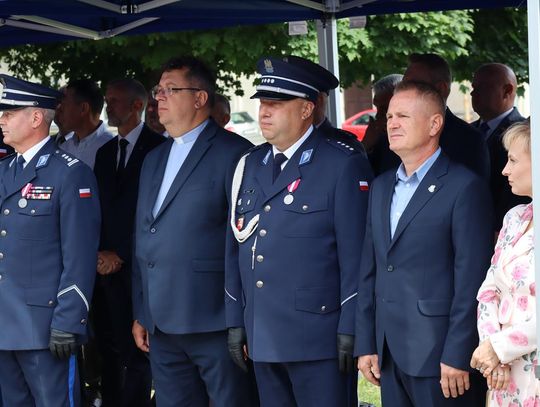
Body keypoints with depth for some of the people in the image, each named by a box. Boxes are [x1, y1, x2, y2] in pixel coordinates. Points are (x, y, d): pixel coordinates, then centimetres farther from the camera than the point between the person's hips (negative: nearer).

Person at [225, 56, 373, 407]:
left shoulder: (344, 165, -6)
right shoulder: (249, 166, 14)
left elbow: (355, 254, -9)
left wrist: (350, 329, -13)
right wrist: (235, 321, 13)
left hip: (318, 337, -6)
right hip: (262, 338, 6)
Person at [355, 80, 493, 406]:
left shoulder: (465, 187, -7)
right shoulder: (381, 187, 16)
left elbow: (471, 281, -11)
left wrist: (457, 357, -15)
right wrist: (365, 344, 11)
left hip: (438, 355, -6)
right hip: (389, 356, 7)